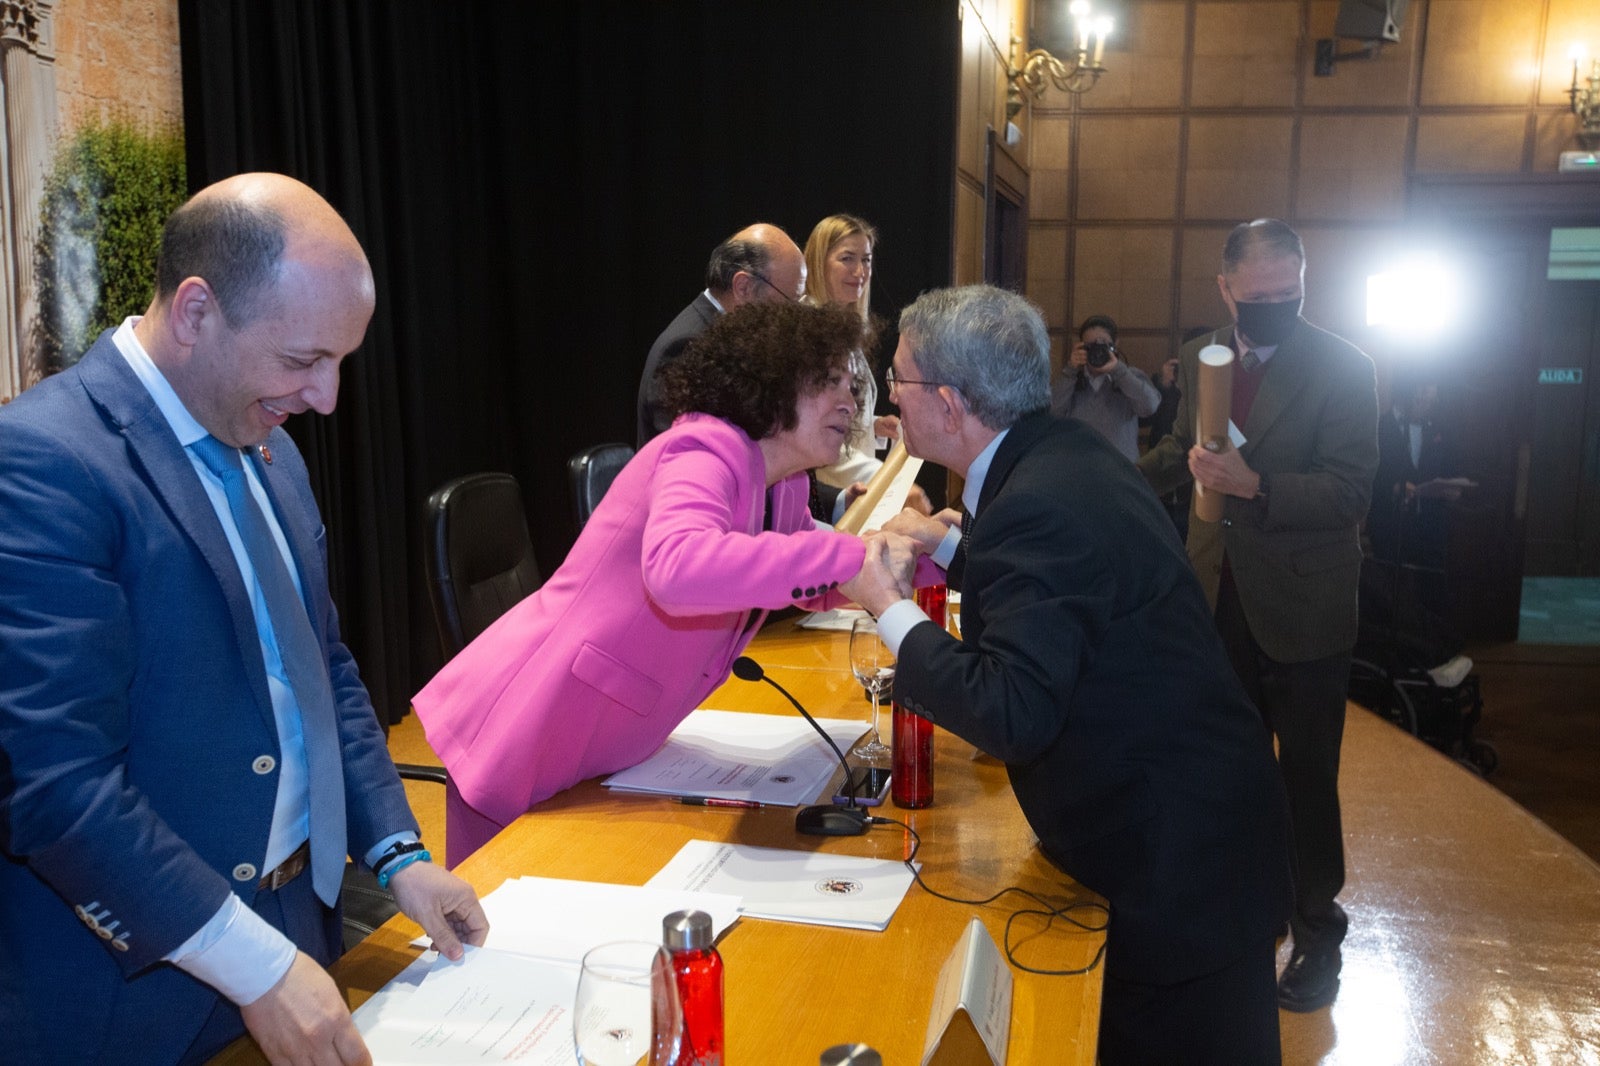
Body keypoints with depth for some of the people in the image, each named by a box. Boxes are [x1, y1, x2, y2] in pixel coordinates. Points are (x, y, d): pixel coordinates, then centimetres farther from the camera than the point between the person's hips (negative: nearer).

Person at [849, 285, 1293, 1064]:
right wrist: (948, 544, 13)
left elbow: (1014, 715, -32)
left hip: (1180, 869, -9)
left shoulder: (1040, 507, -29)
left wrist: (890, 606, -22)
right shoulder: (1065, 454, 1)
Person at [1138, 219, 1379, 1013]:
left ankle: (1318, 932, 23)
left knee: (1307, 772, 5)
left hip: (1302, 604, -5)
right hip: (1222, 593, 5)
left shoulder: (1342, 368, -14)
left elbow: (1348, 490, -21)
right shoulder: (1200, 358, 3)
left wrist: (1254, 485, -33)